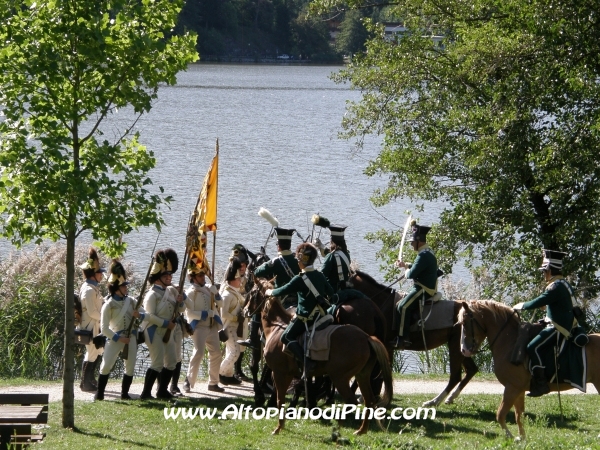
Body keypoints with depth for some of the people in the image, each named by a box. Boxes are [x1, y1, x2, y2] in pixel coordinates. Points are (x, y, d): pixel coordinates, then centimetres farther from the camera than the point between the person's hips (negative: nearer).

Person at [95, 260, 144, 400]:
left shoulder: (130, 301, 6)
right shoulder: (108, 305, -8)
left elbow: (144, 314, 13)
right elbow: (104, 328, -9)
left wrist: (139, 315, -11)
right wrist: (118, 338, -16)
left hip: (131, 337, 5)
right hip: (115, 337, -5)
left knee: (130, 367, 4)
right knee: (106, 366, -10)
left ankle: (125, 393, 16)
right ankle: (99, 394, -2)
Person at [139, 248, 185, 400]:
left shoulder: (171, 291, 8)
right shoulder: (153, 295, -15)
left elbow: (181, 310, 14)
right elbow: (149, 316, -21)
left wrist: (180, 302, -7)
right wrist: (166, 323, -22)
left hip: (167, 332, 9)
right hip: (154, 332, -9)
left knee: (171, 362, 10)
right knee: (157, 363, -12)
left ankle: (162, 390, 20)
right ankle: (146, 392, -8)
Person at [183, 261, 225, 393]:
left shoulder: (208, 288, 10)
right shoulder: (191, 292, -10)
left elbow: (219, 303, 14)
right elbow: (189, 313, -15)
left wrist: (215, 292, -3)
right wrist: (206, 314, -18)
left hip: (212, 326, 7)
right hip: (199, 327, -7)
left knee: (216, 353, 8)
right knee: (198, 353, -16)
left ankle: (213, 382, 18)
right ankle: (188, 382, -10)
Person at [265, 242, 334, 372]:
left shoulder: (300, 279, -14)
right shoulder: (320, 276, 6)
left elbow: (282, 292, -8)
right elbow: (331, 293, 15)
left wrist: (270, 292, 10)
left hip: (306, 317, -8)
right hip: (321, 315, 8)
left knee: (287, 337, -1)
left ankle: (305, 362, -17)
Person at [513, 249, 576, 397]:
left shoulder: (556, 287, -18)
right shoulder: (565, 285, 14)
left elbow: (538, 302, -20)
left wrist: (522, 306, -4)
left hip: (558, 328, -11)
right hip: (567, 326, 11)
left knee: (533, 347, -20)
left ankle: (540, 383, -24)